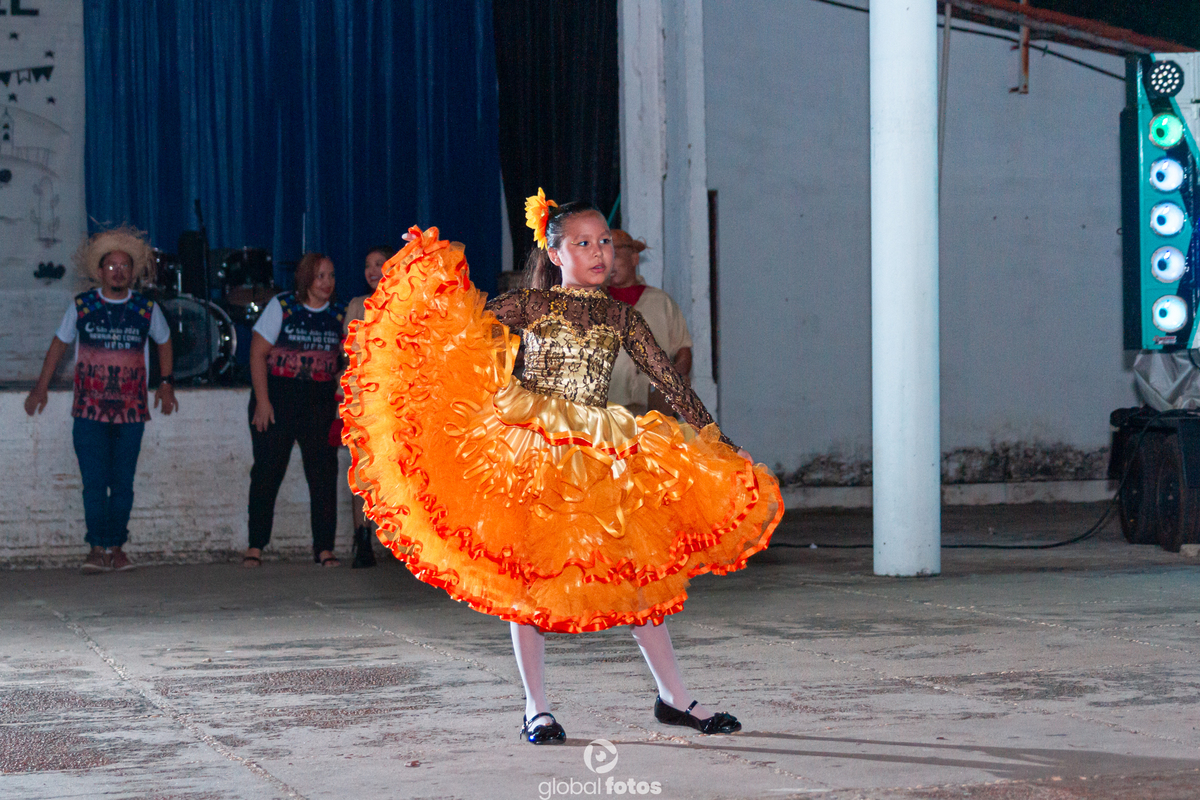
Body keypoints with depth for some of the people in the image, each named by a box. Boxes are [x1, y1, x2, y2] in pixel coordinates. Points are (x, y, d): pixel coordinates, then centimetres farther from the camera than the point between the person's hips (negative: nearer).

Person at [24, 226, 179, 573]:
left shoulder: (147, 308, 3)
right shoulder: (81, 306, 2)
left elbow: (164, 342, 21)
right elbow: (59, 345, 14)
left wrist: (166, 383, 16)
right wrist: (41, 387, 14)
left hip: (131, 412, 1)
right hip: (89, 412, -1)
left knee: (123, 484, 3)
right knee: (94, 483, -8)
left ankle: (116, 547, 11)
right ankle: (98, 548, -4)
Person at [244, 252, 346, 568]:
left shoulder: (339, 314, 7)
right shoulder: (281, 307, -3)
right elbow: (258, 354, -5)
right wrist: (262, 400, -11)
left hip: (320, 401, 3)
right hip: (278, 395, -3)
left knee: (324, 472, -2)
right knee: (267, 471, -1)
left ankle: (324, 548, 3)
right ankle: (255, 546, 5)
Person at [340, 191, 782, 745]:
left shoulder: (621, 319, 10)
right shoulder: (529, 305, 2)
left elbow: (672, 385, 10)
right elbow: (462, 325, -2)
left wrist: (716, 444, 6)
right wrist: (426, 268, -15)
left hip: (598, 456, 3)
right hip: (528, 448, -3)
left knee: (638, 569, 0)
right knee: (528, 573, -1)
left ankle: (673, 698, 8)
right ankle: (536, 708, 8)